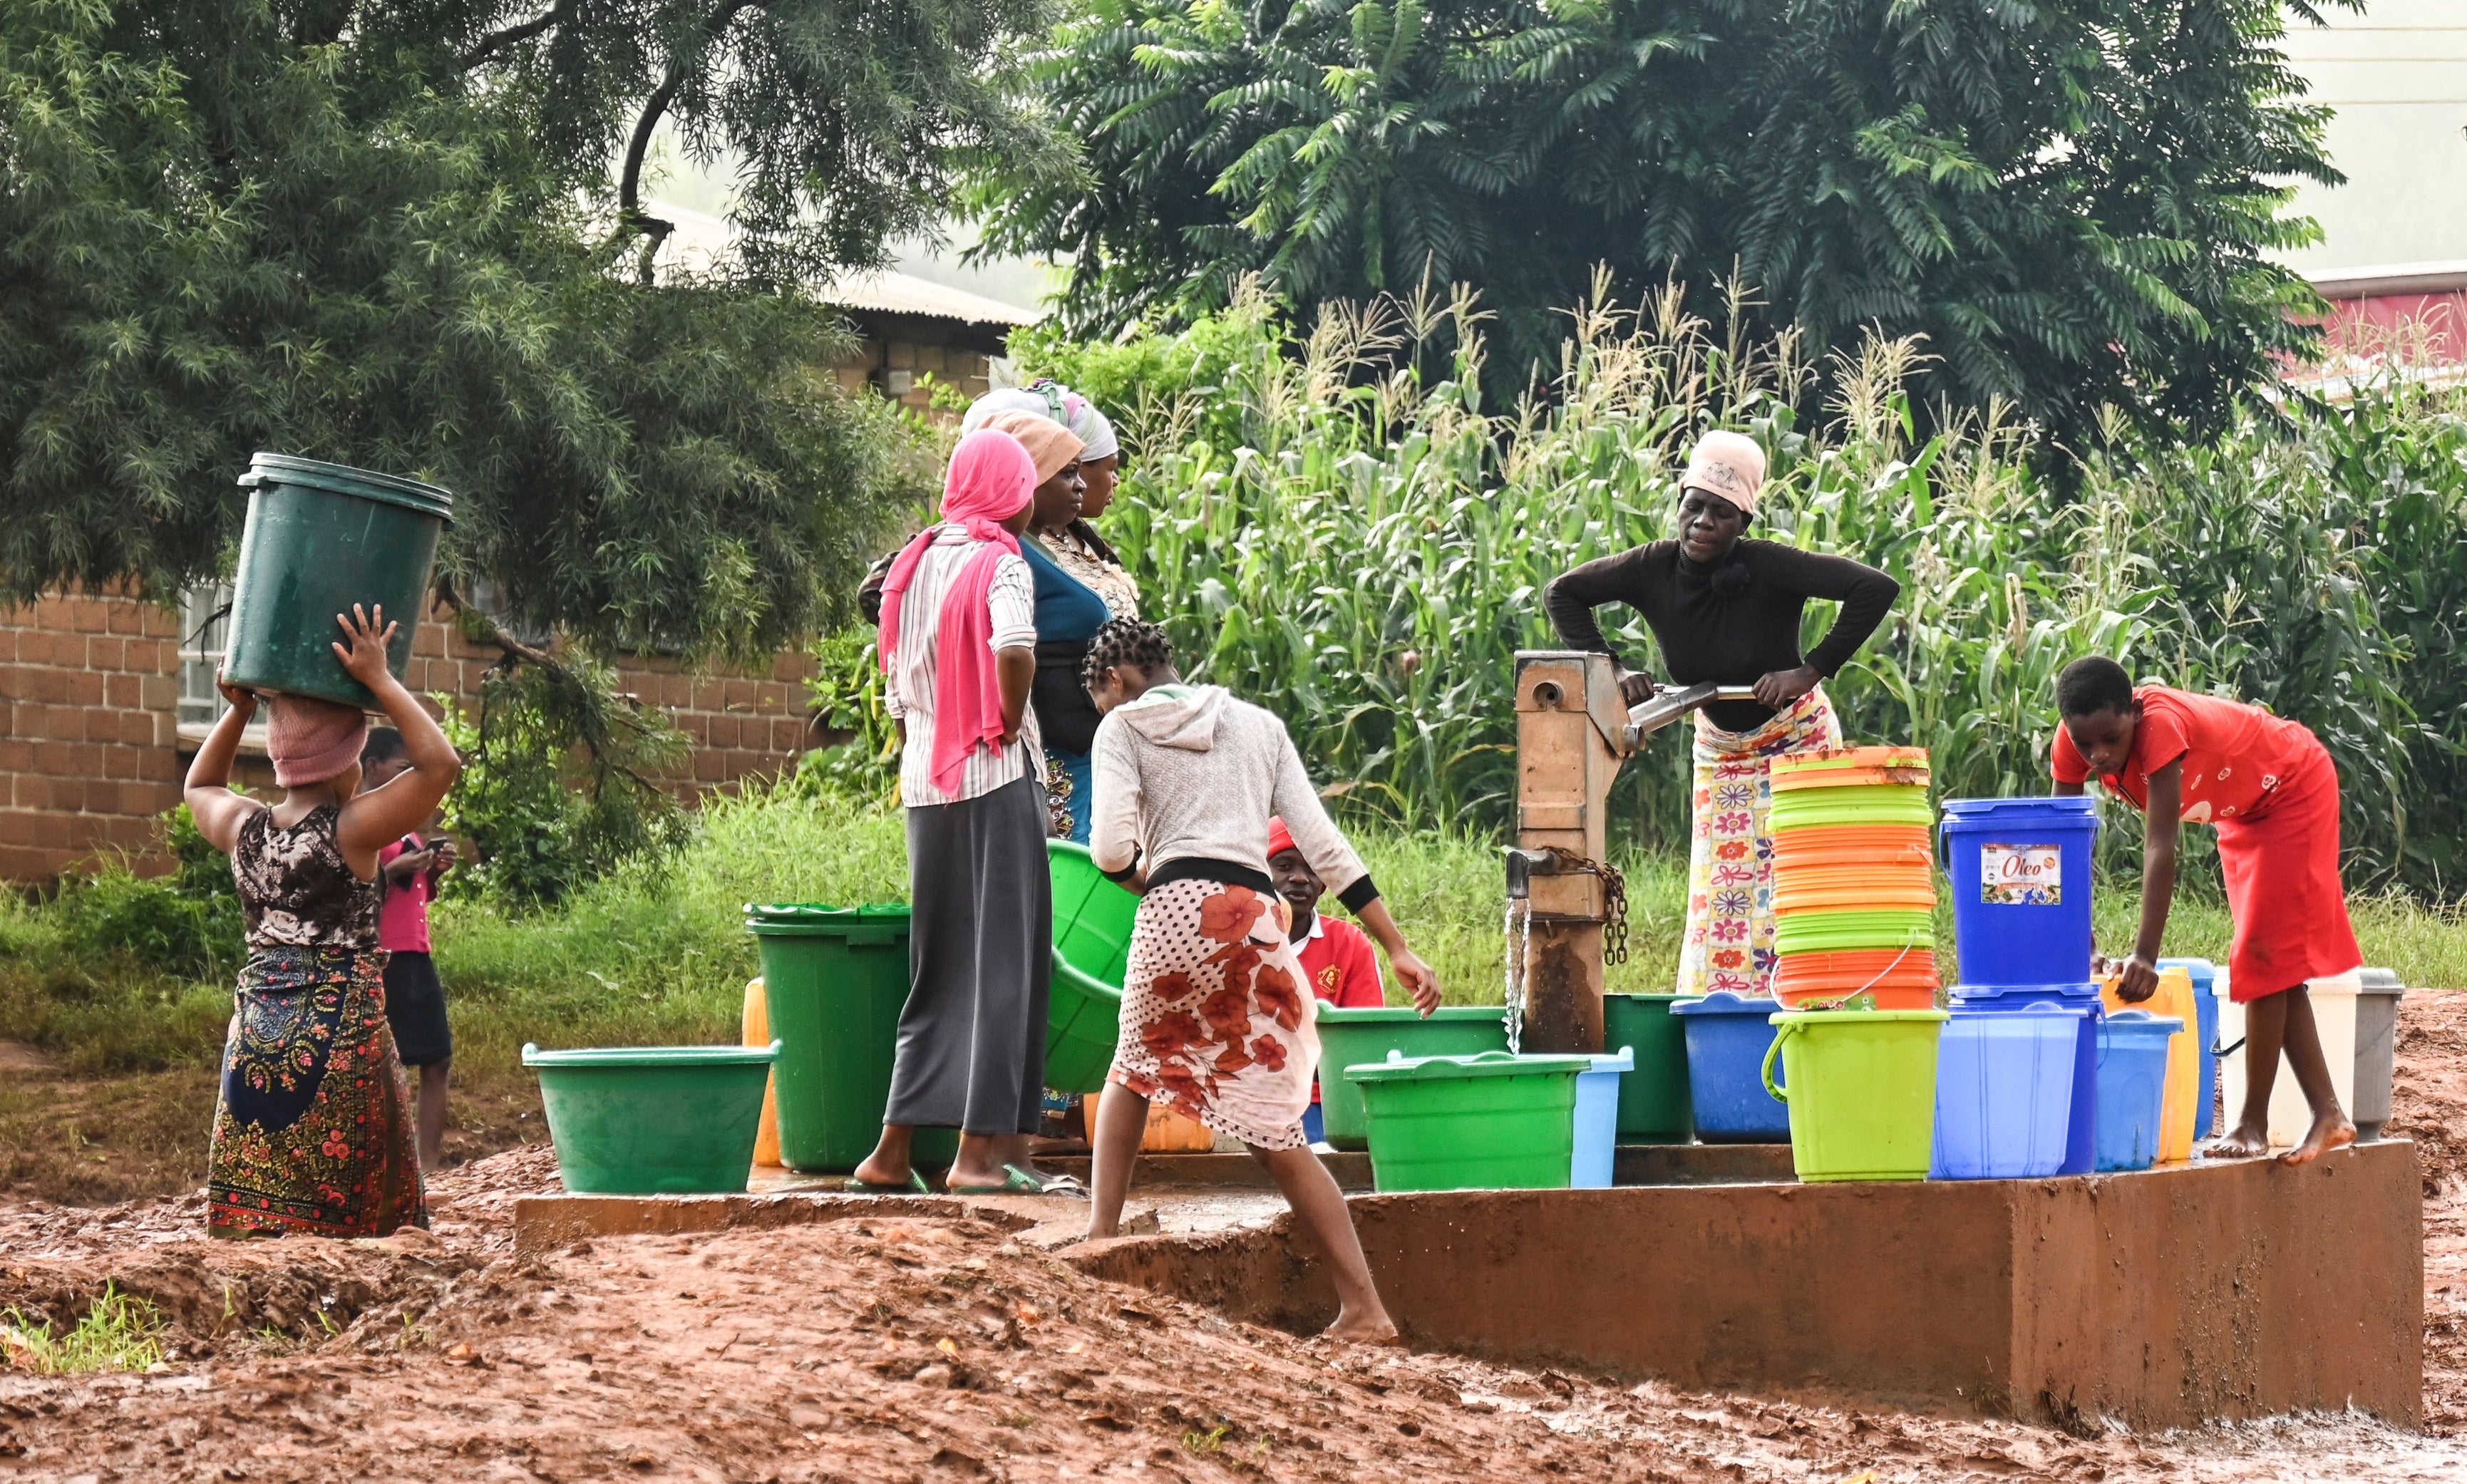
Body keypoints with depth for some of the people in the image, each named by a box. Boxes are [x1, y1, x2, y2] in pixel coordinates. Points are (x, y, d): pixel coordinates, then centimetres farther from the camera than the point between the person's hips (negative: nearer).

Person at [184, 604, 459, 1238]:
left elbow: (200, 787, 29)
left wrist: (238, 711, 20)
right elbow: (440, 763, -11)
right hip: (342, 1036, -5)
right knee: (341, 1208, -2)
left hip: (257, 1036, 5)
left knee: (255, 1204, 4)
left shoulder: (245, 828, 6)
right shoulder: (350, 829, -10)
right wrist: (379, 680, -8)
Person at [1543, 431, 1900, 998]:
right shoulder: (1655, 569, -17)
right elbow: (1561, 594, -4)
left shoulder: (1768, 568, -29)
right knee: (1719, 890, 2)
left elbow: (1877, 588, -34)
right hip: (1719, 745, 4)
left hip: (1794, 739, -4)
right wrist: (1611, 670, -15)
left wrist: (1812, 671, -33)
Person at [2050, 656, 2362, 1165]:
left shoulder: (2161, 723, -42)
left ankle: (2254, 1123, -7)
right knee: (2270, 963, 7)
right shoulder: (2075, 741, -23)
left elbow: (2160, 846, -48)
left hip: (2294, 788, -8)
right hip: (2241, 809, 8)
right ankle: (2329, 1117, 11)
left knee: (2266, 955, -11)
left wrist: (2145, 957, -53)